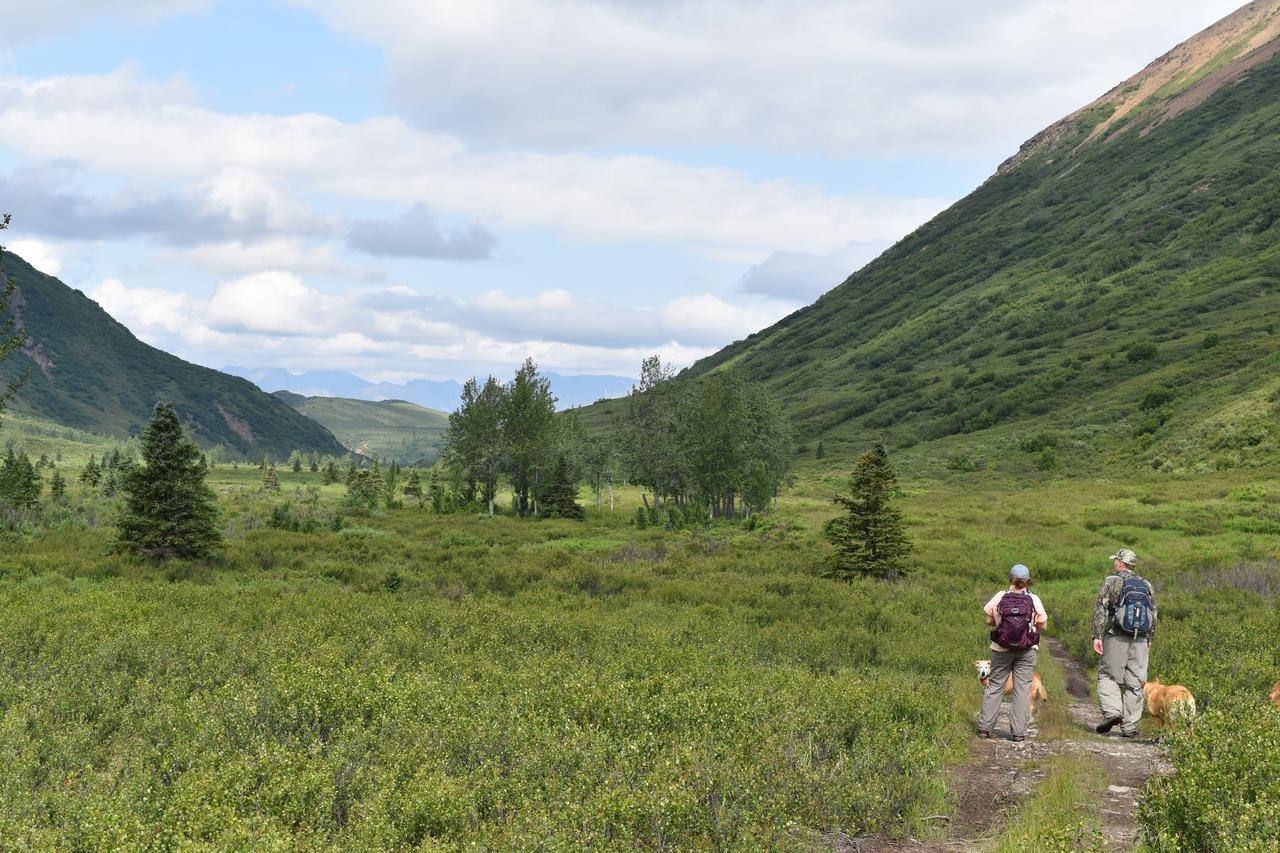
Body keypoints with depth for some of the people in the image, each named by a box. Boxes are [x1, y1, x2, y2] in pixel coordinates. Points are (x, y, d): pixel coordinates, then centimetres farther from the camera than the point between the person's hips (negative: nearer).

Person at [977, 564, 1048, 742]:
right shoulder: (1034, 600, -6)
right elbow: (1042, 625, -2)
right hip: (1027, 651, -1)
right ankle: (1018, 732, 3)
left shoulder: (1000, 597, -5)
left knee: (994, 686, 10)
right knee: (1022, 688, 5)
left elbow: (989, 621, -1)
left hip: (1001, 648, 1)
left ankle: (984, 727, 10)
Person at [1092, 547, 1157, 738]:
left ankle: (1112, 712, -13)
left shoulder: (1111, 582, -2)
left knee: (1107, 675, 7)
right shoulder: (1146, 585, 11)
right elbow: (1153, 615, 14)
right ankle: (1129, 726, 5)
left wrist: (1097, 636, -7)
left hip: (1116, 637, -4)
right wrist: (1149, 640, 20)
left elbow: (1100, 610, -8)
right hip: (1140, 641, 4)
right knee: (1134, 682, 6)